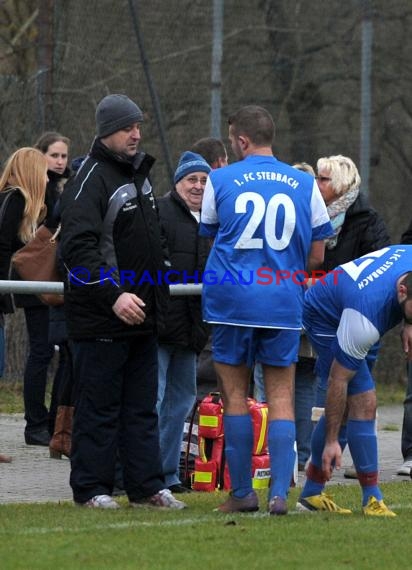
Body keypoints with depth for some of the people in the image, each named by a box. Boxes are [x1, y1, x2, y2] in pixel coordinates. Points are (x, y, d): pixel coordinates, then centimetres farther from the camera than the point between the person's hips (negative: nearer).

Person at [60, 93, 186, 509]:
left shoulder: (139, 175, 16)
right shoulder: (90, 180, -12)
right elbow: (78, 248, -22)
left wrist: (157, 295, 22)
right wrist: (113, 295, -28)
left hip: (141, 315, 9)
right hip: (100, 319, -9)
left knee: (142, 407, 10)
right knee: (99, 407, -3)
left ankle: (146, 486, 14)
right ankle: (91, 488, 3)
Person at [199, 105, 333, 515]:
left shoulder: (220, 181, 1)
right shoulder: (305, 185, 6)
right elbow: (316, 256, 7)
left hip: (231, 301, -1)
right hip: (284, 304, 1)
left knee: (235, 394, 7)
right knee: (281, 396, 4)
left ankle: (242, 493, 7)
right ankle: (280, 493, -5)